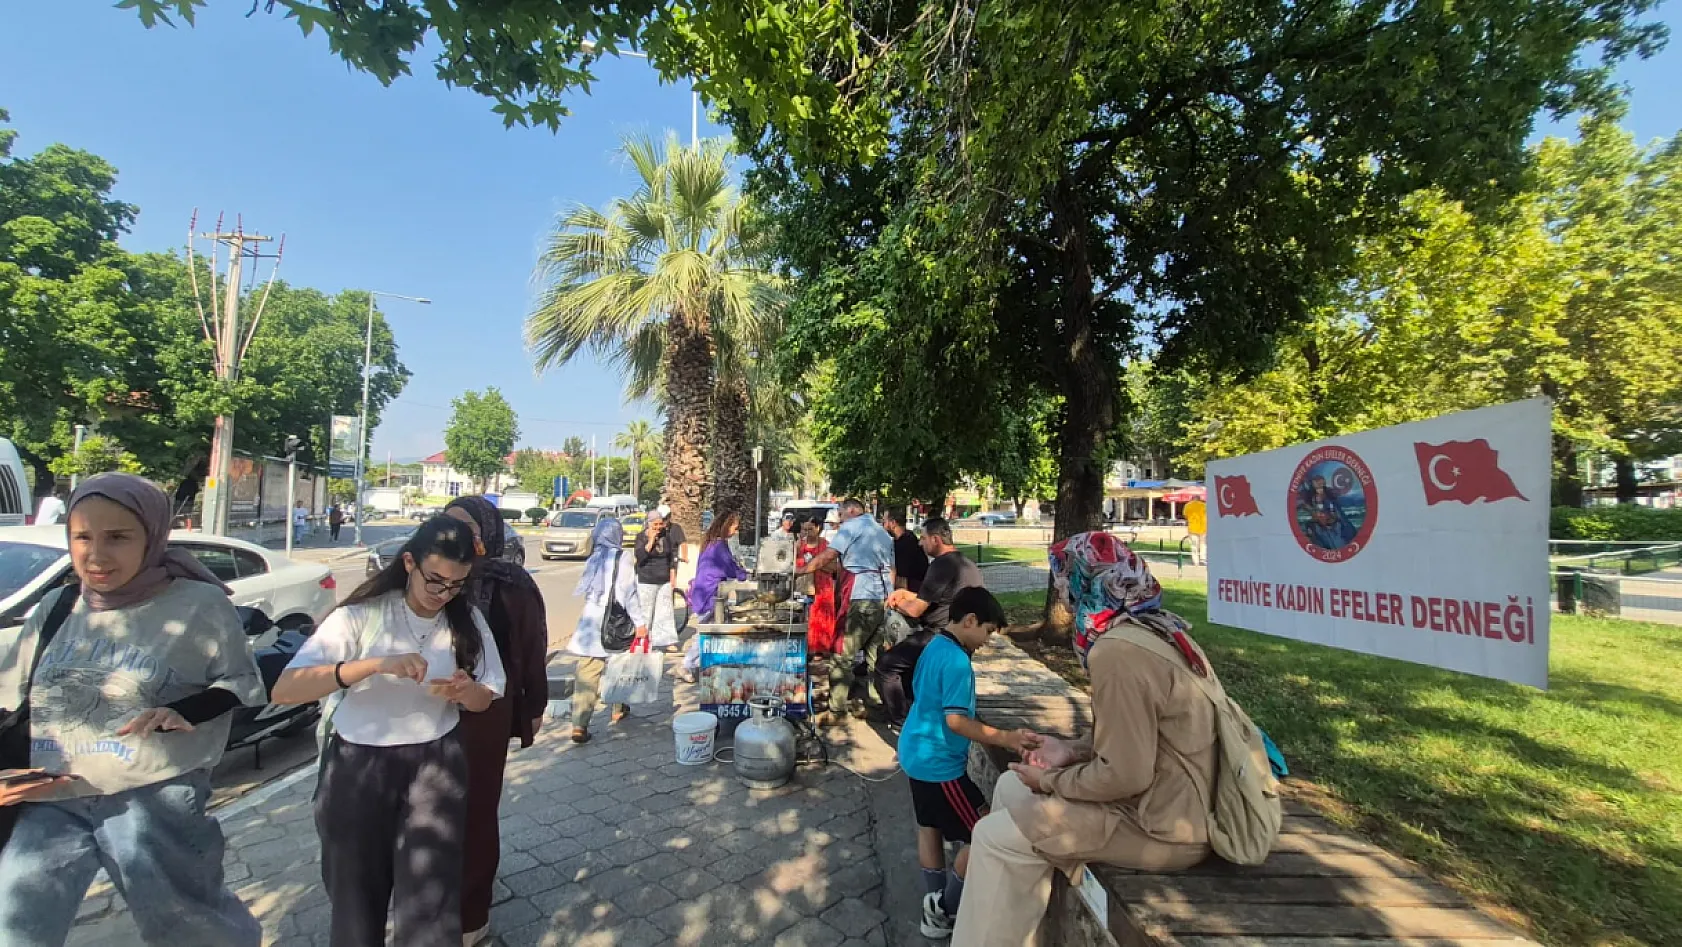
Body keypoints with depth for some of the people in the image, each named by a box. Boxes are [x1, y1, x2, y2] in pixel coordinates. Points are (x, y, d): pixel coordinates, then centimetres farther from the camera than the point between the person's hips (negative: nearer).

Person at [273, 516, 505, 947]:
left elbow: (484, 700, 5)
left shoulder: (468, 620, -3)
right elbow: (283, 690, -21)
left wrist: (463, 691, -19)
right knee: (357, 899, 16)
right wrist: (374, 665, -35)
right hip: (357, 767, -1)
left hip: (436, 764, 1)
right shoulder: (361, 615, -13)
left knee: (431, 904, -1)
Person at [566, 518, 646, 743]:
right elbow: (629, 594, -11)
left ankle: (579, 725, -7)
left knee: (587, 672, -1)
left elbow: (584, 591, 12)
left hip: (591, 620, 3)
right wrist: (640, 622, -8)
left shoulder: (593, 559, 8)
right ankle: (618, 709, 34)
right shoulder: (622, 560, -7)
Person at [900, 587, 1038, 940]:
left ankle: (935, 912, 31)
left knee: (930, 828, 19)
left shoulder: (935, 646, 6)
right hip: (940, 763, -10)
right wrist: (1006, 738, -24)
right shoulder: (957, 661, -24)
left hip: (919, 754, 10)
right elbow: (956, 720, -27)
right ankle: (946, 908, 14)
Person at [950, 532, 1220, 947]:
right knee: (1010, 786, 14)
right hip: (1173, 799, 9)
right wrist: (1072, 750, 7)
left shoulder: (1117, 650, -25)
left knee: (997, 837, -8)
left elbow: (1125, 775, -24)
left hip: (1165, 824, -9)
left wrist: (1050, 780, -9)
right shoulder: (1157, 628, 4)